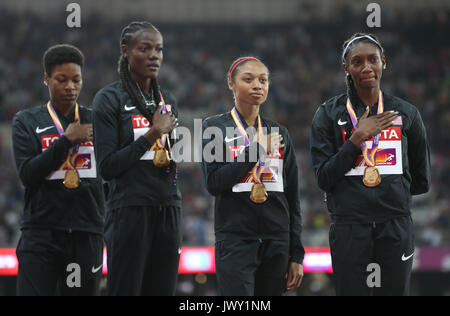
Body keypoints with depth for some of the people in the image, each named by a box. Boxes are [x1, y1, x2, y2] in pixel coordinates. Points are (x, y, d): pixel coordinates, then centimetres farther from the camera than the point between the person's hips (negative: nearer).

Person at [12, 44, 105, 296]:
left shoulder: (95, 121, 12)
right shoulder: (27, 122, 7)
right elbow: (27, 174, -6)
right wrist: (66, 140, -8)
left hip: (87, 233, 2)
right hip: (41, 234, -2)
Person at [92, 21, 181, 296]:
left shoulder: (167, 100, 15)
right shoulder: (110, 99, -3)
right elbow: (107, 167, -10)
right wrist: (153, 134, -11)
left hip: (168, 208, 6)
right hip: (130, 209, -6)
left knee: (163, 289, 2)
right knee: (126, 289, -6)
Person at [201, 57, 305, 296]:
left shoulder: (279, 134, 14)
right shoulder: (215, 128, 3)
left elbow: (292, 198, 13)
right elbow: (213, 183, -9)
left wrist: (296, 255, 8)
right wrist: (256, 150, -9)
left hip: (276, 240, 4)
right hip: (235, 239, -4)